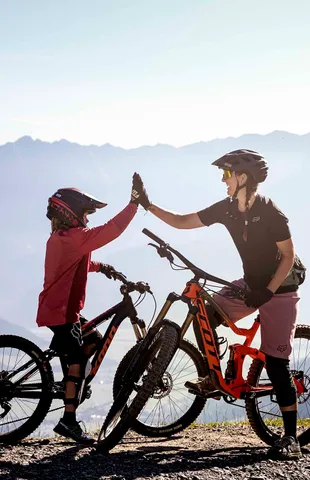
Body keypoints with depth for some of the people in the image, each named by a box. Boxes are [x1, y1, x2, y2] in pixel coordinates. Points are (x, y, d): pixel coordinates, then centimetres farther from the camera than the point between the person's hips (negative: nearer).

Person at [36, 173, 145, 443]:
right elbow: (111, 230, -26)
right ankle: (69, 420, -8)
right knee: (78, 359, -8)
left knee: (94, 341, 21)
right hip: (62, 311, -10)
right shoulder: (73, 237, -18)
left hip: (56, 307, 10)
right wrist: (135, 202, -23)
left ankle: (70, 385, 21)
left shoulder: (59, 238, 14)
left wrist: (99, 266, 14)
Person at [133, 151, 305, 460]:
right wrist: (148, 205, -8)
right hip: (251, 284, 6)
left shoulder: (270, 212, -22)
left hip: (279, 289, -6)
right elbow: (182, 222, 0)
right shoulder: (227, 208, -4)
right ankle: (213, 379, 10)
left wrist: (268, 291, -26)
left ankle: (290, 438, -3)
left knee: (275, 363, -10)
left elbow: (288, 256, -18)